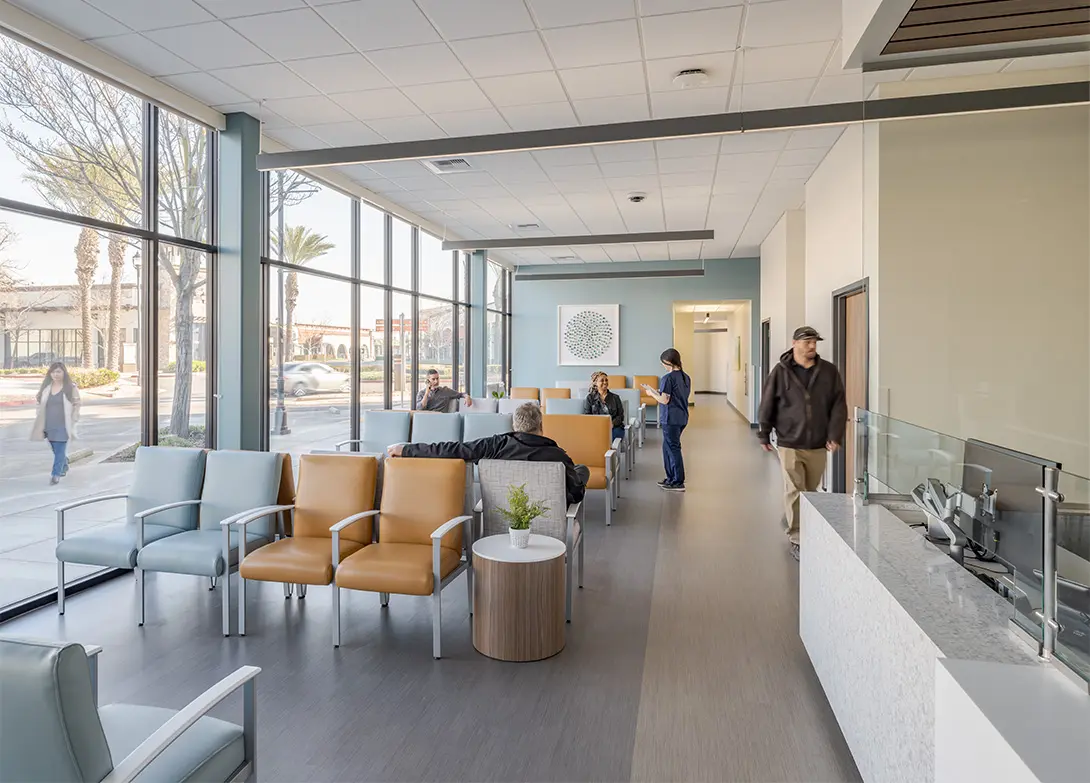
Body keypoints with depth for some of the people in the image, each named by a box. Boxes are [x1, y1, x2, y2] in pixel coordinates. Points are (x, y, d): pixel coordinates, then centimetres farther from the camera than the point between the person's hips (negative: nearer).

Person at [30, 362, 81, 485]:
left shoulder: (71, 388, -3)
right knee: (57, 450, 15)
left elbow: (76, 404, -2)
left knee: (60, 450, -7)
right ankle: (64, 467, 36)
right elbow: (40, 404, 12)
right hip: (49, 425, 4)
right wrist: (40, 423, 6)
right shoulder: (45, 387, 7)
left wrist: (73, 421, -8)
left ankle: (56, 474, -3)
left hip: (63, 425, -4)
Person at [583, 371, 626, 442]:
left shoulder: (615, 397, 15)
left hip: (614, 428, 0)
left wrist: (612, 424, -12)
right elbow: (586, 416, 7)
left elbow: (621, 416, 9)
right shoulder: (590, 398, 14)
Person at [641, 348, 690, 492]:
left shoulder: (668, 378, -15)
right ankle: (671, 478, 24)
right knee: (668, 447, 18)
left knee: (673, 448, -1)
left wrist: (652, 393, 0)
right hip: (682, 417, 8)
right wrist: (655, 391, 17)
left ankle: (678, 483, 4)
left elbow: (664, 400, -17)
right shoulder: (686, 377, 10)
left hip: (671, 419, -8)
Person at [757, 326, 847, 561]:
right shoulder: (781, 372, -4)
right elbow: (767, 405, 1)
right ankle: (796, 539, 5)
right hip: (790, 443, -3)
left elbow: (838, 405, 1)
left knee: (811, 490, 15)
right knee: (795, 491, -3)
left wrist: (835, 435, -7)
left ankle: (792, 522, 39)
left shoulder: (829, 371, 2)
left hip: (818, 444, 3)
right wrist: (764, 434, 3)